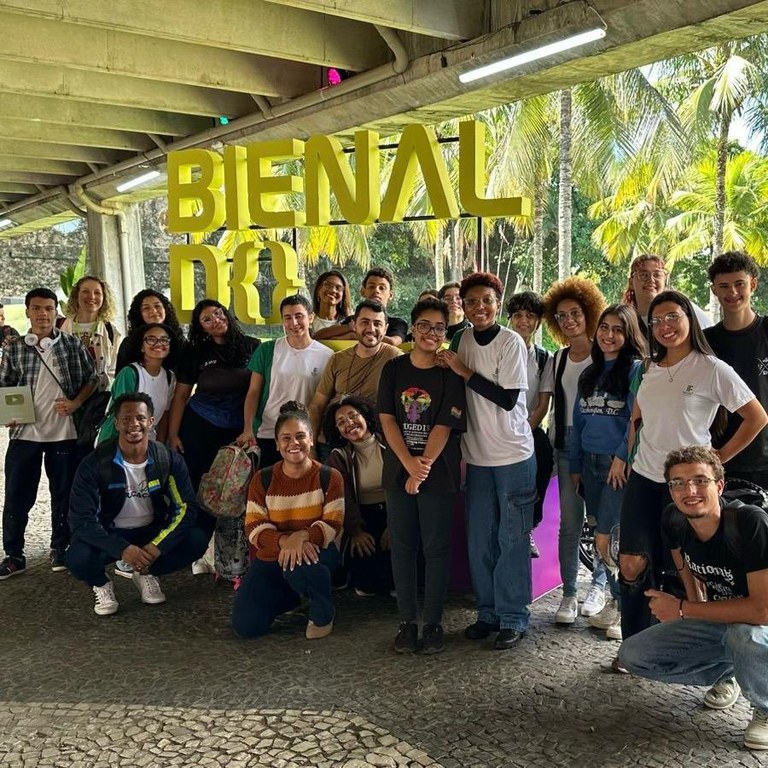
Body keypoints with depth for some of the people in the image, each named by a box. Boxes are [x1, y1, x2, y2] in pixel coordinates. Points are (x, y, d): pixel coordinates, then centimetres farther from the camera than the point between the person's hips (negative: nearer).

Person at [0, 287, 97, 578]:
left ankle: (60, 549, 25)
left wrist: (76, 403, -9)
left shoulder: (72, 344, 1)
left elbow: (91, 378, 5)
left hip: (63, 432, -1)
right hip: (24, 432, 1)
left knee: (63, 493, 9)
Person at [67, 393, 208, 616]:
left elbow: (186, 506, -11)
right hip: (111, 534, -2)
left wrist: (157, 546, -26)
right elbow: (81, 518, -22)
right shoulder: (94, 464, -19)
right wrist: (122, 549, -34)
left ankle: (147, 573, 6)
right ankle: (101, 584, 5)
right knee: (78, 558, -34)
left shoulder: (169, 459, -12)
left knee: (197, 540, -23)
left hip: (152, 532, 2)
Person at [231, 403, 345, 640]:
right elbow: (253, 527, -8)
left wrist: (303, 537, -32)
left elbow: (333, 524, -12)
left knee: (300, 565, -41)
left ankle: (323, 614, -7)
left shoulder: (329, 477, -6)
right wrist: (284, 541, -28)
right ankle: (291, 595, 19)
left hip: (313, 551, -2)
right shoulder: (262, 479, -1)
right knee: (246, 626, -13)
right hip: (271, 556, 3)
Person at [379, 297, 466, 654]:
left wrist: (423, 468, -17)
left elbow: (444, 426, -9)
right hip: (398, 470, 2)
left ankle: (433, 622, 16)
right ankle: (407, 621, 19)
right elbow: (387, 419, -2)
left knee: (436, 547, 4)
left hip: (438, 473, -2)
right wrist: (409, 463, -14)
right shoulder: (394, 369, 4)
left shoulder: (450, 375, -2)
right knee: (402, 546, 8)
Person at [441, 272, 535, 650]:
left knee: (512, 539, 1)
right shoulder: (462, 340, 4)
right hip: (478, 456, 5)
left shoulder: (511, 341, -11)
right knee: (479, 540, 9)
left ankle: (514, 618, 13)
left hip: (514, 455, -5)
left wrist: (465, 372, -15)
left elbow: (508, 399, -17)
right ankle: (488, 612, 24)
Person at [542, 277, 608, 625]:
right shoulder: (558, 359, 11)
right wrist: (554, 438, 10)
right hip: (567, 443, 3)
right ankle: (568, 593, 10)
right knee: (569, 521, 2)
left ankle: (598, 585, 22)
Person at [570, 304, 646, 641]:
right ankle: (617, 602, 24)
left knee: (605, 540, -6)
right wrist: (574, 465, 12)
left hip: (621, 464, -6)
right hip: (591, 462, 6)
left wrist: (622, 457, -17)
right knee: (606, 537, 11)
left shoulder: (636, 369, -6)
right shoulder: (590, 373, 13)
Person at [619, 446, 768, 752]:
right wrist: (695, 607, 4)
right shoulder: (674, 519, -12)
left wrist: (683, 610, -26)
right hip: (716, 622, 6)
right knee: (632, 656, -5)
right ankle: (725, 672, 15)